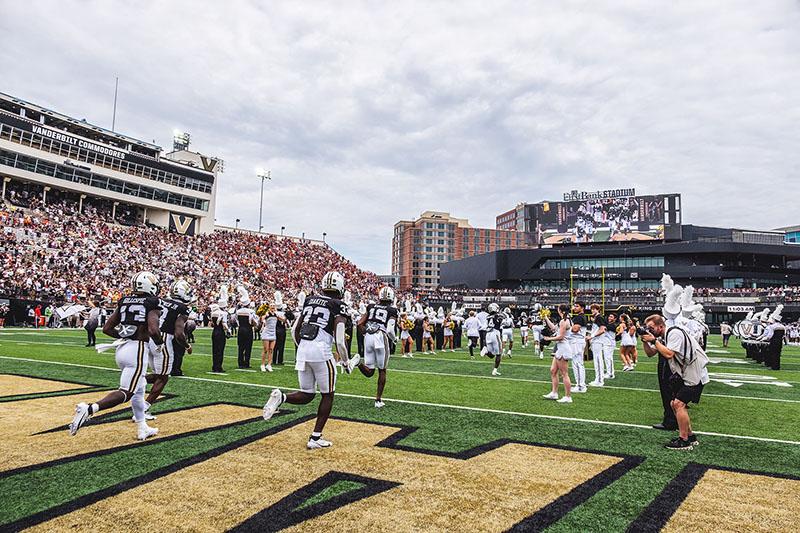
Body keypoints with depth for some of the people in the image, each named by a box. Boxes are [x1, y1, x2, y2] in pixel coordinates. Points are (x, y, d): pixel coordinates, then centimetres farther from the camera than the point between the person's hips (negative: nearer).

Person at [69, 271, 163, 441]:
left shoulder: (124, 302, 12)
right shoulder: (152, 304, -7)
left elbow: (107, 328, 11)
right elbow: (153, 330, -21)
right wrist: (160, 342, -1)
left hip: (121, 349, 8)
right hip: (137, 350, -8)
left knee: (138, 390, 19)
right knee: (126, 392, -5)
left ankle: (142, 429, 26)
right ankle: (89, 409, -24)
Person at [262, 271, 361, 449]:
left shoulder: (309, 301, 16)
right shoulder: (338, 306, -2)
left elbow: (294, 330, 17)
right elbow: (339, 341, -10)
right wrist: (346, 362, 4)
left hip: (302, 350, 6)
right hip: (321, 351, -6)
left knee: (306, 395, 18)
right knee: (327, 396, 13)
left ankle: (281, 397, -10)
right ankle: (315, 438, 15)